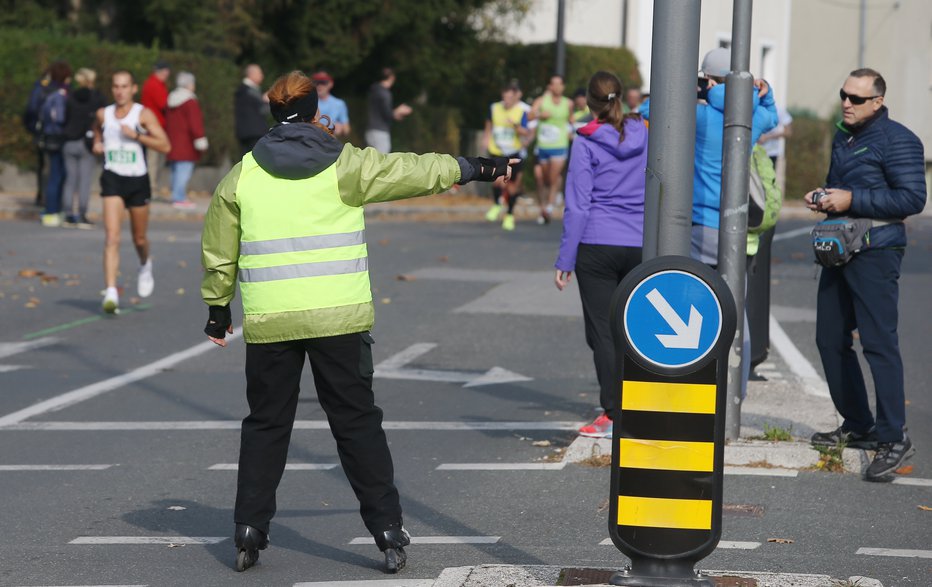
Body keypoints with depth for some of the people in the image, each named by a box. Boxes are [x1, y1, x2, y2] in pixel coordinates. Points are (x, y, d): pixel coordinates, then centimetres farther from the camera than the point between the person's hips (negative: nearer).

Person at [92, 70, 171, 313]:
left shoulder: (144, 115, -6)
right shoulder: (103, 114, 4)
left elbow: (165, 146, -13)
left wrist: (136, 135, -21)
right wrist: (97, 144, 8)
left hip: (138, 181, -1)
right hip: (112, 178, 1)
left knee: (139, 238, 15)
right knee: (112, 237, -15)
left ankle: (145, 266, 50)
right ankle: (111, 293, -21)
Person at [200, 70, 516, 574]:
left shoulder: (242, 175, 6)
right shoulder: (345, 165, 0)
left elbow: (219, 252, 11)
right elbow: (412, 172, 10)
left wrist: (217, 308, 23)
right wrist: (476, 169, 23)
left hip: (269, 324, 1)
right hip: (339, 319, -1)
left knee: (265, 424, 13)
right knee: (357, 423, 6)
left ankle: (249, 531, 11)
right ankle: (388, 531, 4)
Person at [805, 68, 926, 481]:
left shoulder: (896, 139, -9)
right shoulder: (842, 138, 17)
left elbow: (913, 198, -16)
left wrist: (852, 200, -19)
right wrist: (822, 198, 8)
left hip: (876, 252, -9)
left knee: (878, 342, -13)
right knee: (831, 340, 11)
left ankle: (893, 438, -12)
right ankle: (857, 426, 22)